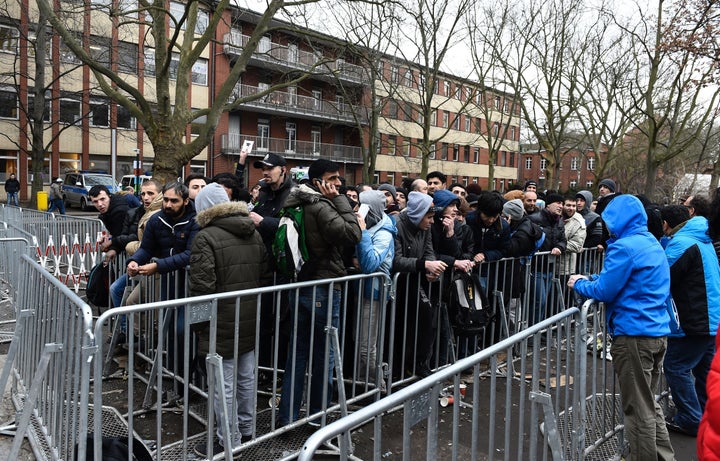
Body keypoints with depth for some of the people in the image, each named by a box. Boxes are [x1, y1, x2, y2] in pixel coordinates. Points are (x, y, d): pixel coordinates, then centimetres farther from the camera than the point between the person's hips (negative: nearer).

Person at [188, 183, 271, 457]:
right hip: (250, 322, 7)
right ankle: (246, 429, 33)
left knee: (224, 385, 4)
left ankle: (229, 443, 15)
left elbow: (201, 286, -18)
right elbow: (266, 277, 11)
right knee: (246, 377, 18)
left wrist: (198, 324, -6)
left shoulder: (206, 237, -12)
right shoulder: (254, 234, 9)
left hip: (221, 324, -7)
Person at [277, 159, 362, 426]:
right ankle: (318, 415, 20)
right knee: (324, 355, 6)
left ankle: (287, 417, 21)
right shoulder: (320, 207, -16)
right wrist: (339, 200, -14)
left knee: (297, 354, 14)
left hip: (301, 286, 8)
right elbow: (353, 235, -22)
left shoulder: (298, 205, 10)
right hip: (322, 289, -8)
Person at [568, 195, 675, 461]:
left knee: (637, 409, 2)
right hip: (658, 332, 9)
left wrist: (579, 284, 3)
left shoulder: (625, 247, -15)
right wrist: (592, 279, 16)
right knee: (649, 402, 21)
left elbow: (604, 292, -15)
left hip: (634, 336, -9)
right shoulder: (653, 244, 14)